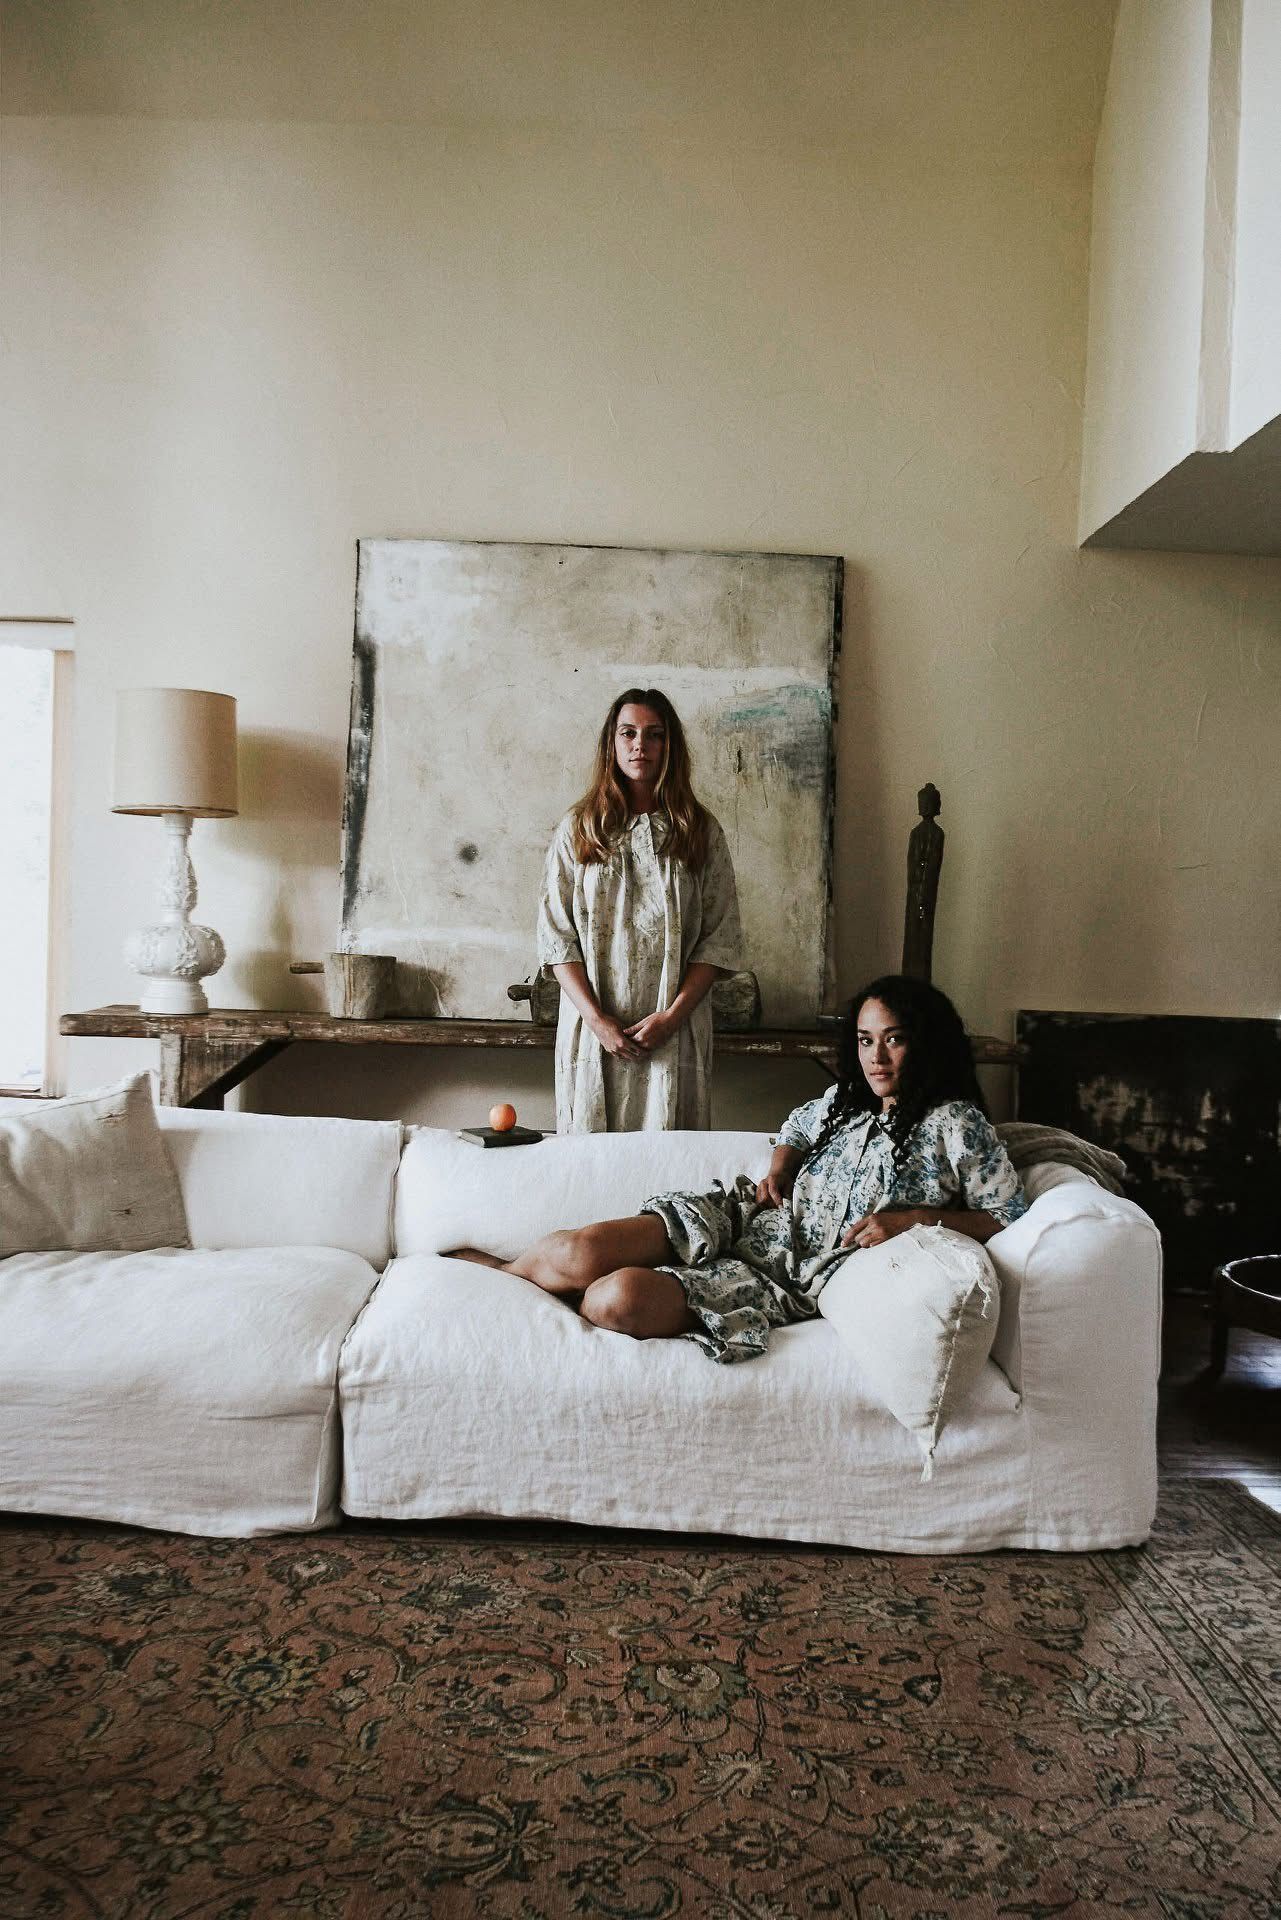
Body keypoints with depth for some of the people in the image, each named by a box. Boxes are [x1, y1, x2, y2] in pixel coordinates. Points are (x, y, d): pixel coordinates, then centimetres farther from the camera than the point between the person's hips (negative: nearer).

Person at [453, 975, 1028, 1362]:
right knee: (585, 1249, -23)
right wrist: (778, 1172, 11)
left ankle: (494, 1272, 0)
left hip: (799, 1280, -5)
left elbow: (1008, 1215, -3)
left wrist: (917, 1216, -17)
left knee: (621, 1298, -29)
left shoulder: (955, 1124, -3)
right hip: (745, 1219, 5)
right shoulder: (845, 1100, 14)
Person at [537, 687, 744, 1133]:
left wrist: (672, 1016, -10)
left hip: (675, 1032, 0)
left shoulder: (701, 832, 4)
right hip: (593, 1028, 0)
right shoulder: (578, 829, 4)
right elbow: (555, 935, 0)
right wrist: (596, 1019, -10)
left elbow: (721, 938, 1)